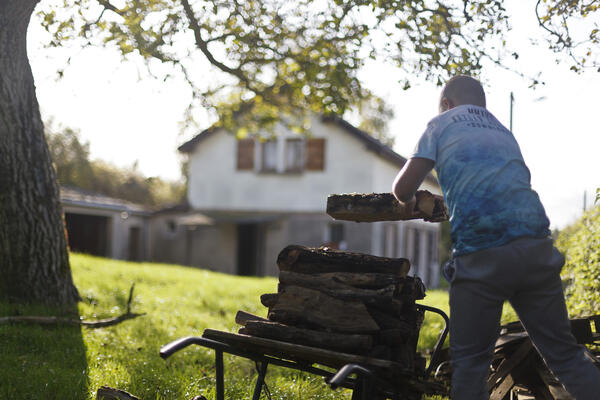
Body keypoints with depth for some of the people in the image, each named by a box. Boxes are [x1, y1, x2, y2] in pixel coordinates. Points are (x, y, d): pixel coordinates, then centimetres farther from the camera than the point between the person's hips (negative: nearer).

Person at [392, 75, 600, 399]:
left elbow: (403, 187, 4)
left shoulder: (441, 125, 13)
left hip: (481, 258, -5)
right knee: (564, 353, 11)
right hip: (537, 248, 5)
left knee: (470, 360, 5)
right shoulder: (504, 132, 28)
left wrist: (409, 202, 28)